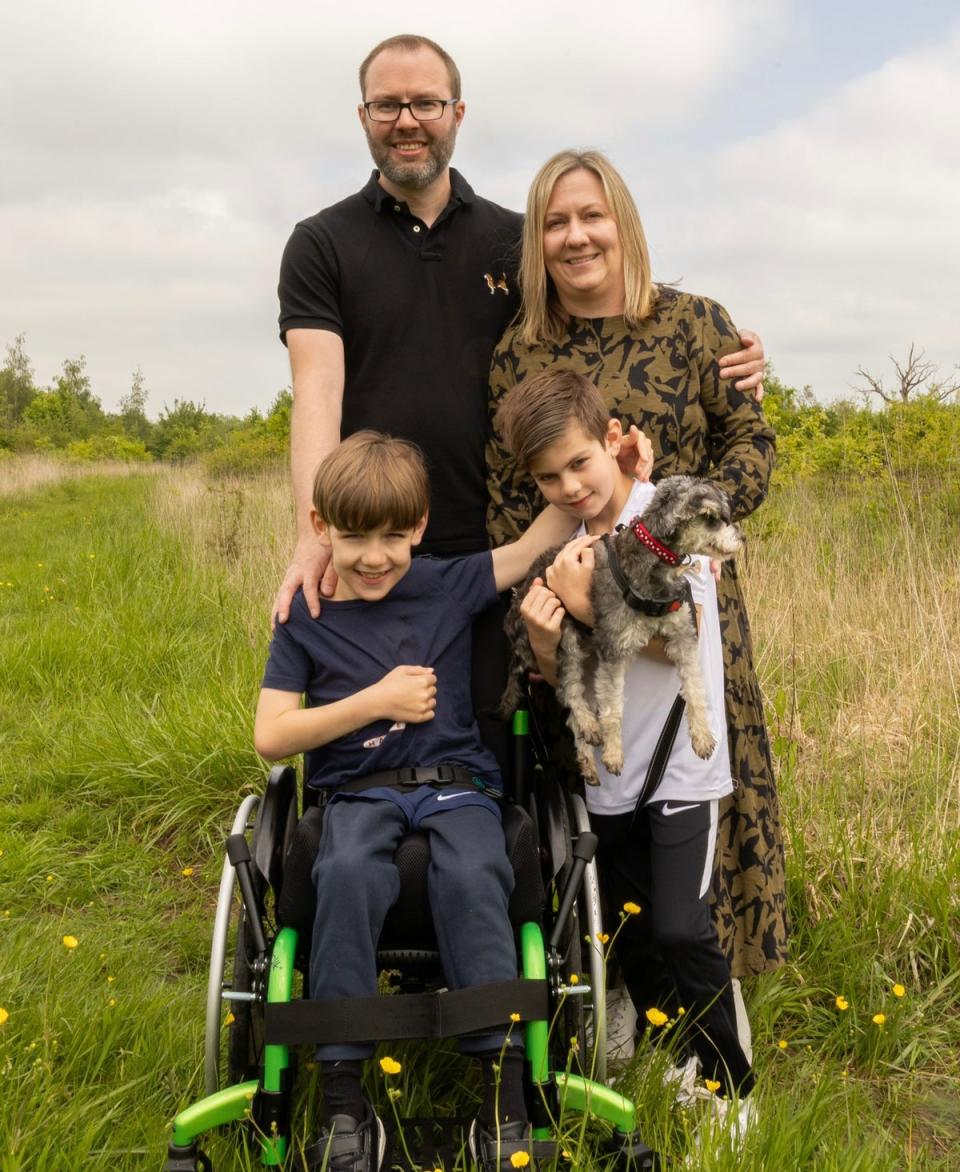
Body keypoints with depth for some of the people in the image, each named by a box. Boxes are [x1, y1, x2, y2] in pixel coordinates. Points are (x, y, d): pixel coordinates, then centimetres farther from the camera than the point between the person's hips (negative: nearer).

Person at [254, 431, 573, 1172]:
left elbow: (541, 538, 4)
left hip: (455, 782, 1)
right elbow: (270, 738, -2)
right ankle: (343, 1099, -25)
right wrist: (376, 700, -8)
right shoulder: (307, 617, 3)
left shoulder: (450, 588, 5)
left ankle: (504, 1096, -26)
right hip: (359, 792, 0)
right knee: (349, 874, -34)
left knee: (472, 877, -32)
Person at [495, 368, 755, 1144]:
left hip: (680, 765, -6)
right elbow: (564, 676, 6)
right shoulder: (565, 546, 6)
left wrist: (589, 603, -19)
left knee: (681, 929, -11)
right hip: (608, 771, 6)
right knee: (632, 938, 11)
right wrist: (543, 637, -15)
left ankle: (731, 1088, 8)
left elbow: (680, 638, -16)